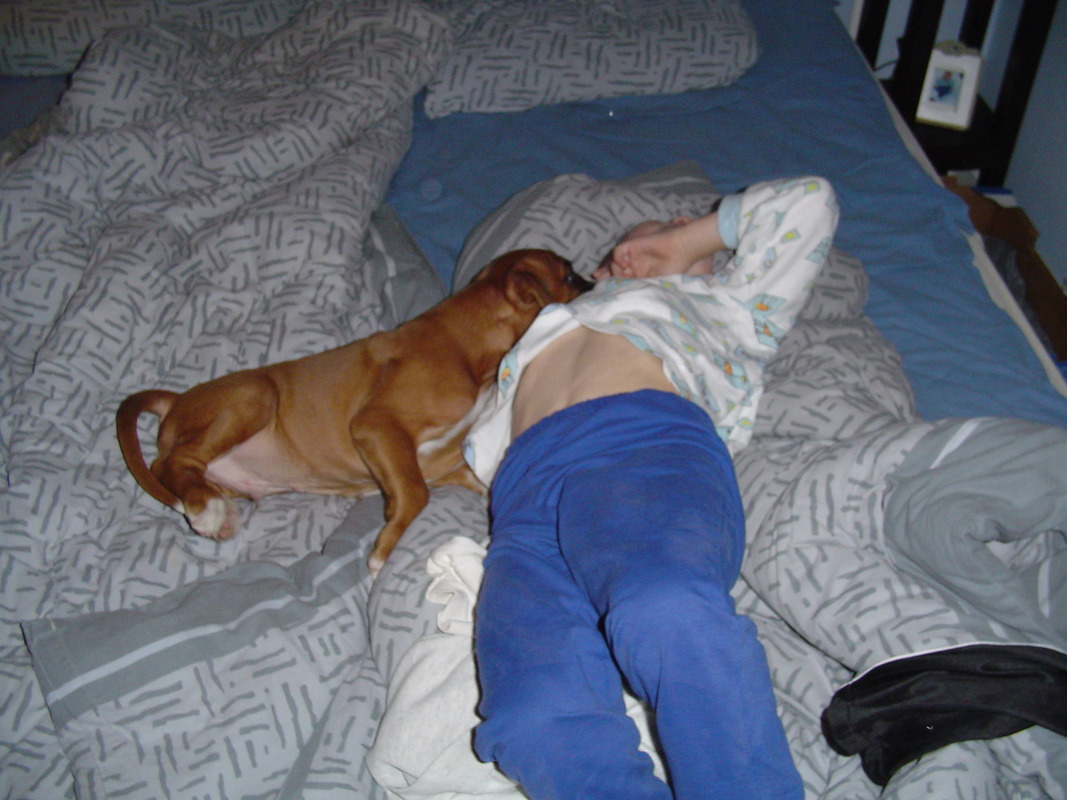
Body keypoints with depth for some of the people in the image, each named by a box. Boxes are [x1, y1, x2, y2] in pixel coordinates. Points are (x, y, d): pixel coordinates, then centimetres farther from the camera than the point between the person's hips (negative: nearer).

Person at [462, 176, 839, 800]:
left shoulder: (720, 305, 41)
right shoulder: (561, 320, 49)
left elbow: (807, 201, 41)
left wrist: (685, 240, 43)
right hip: (526, 487, 3)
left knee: (667, 608, -41)